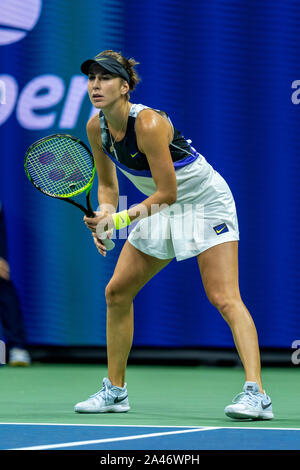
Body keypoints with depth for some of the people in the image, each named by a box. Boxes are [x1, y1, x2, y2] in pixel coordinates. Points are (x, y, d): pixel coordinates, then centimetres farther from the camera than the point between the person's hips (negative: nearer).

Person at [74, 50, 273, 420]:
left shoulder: (148, 124, -29)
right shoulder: (96, 128, -7)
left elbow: (167, 193, -25)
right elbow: (108, 185, 6)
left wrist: (120, 217, -28)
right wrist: (105, 217, -13)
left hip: (205, 202, -8)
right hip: (160, 209, 8)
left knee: (224, 299, -20)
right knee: (117, 293, 6)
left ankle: (256, 393, -27)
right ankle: (115, 391, 18)